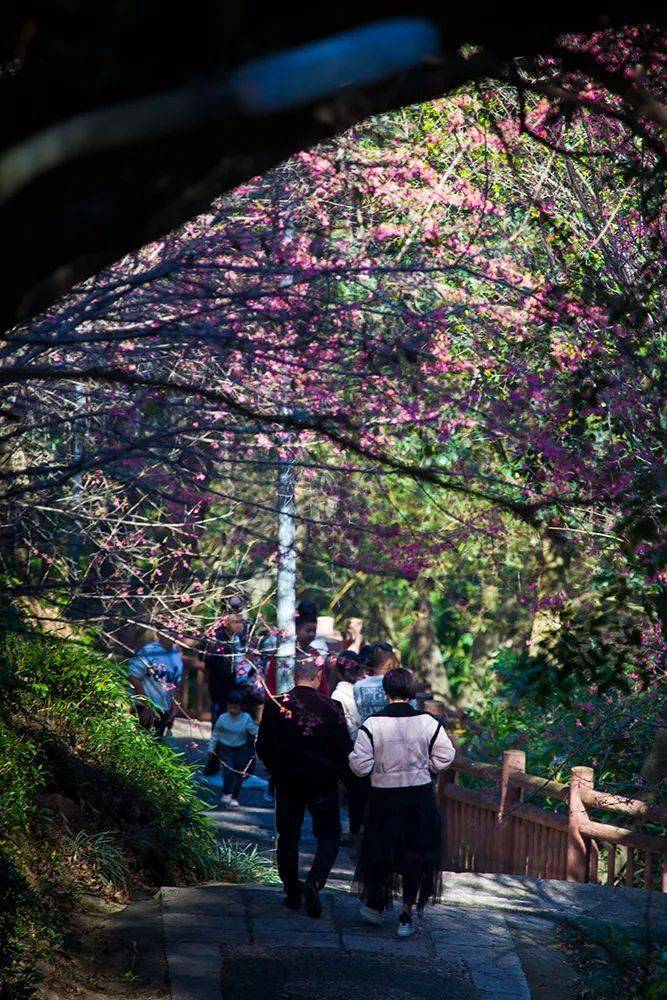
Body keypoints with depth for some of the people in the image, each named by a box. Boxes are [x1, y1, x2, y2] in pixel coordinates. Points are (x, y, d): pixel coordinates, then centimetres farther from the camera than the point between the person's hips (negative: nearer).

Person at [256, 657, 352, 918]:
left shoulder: (275, 705, -5)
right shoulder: (330, 708, -10)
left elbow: (263, 747, -1)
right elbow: (345, 749, -8)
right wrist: (335, 773, 10)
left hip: (286, 782, 2)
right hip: (323, 784, -2)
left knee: (288, 836, 15)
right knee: (329, 837, 9)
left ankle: (292, 893, 19)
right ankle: (314, 881, -14)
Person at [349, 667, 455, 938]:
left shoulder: (372, 724, -13)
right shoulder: (428, 723, -10)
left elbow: (360, 765, -12)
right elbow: (444, 758, -2)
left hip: (384, 796, -1)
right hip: (420, 795, 1)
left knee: (381, 849, 19)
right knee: (415, 855, 12)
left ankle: (376, 904, 32)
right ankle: (407, 915, 15)